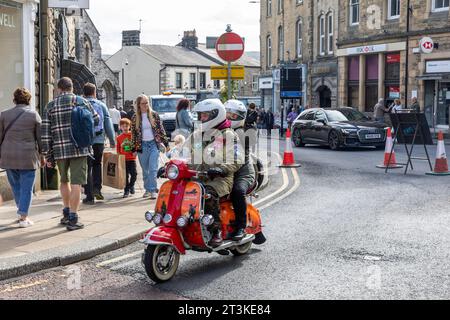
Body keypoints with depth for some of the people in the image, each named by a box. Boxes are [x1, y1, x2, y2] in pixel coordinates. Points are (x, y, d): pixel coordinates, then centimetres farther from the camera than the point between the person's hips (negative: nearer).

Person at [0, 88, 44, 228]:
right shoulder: (34, 115, -1)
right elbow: (40, 138, 1)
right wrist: (42, 155, 10)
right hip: (28, 156, -2)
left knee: (15, 185, 17)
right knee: (27, 187, 3)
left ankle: (21, 212, 27)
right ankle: (23, 217, 0)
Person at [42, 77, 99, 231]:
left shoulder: (50, 106, 5)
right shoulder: (81, 101, 1)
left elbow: (46, 133, 2)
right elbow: (96, 120, 8)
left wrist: (48, 156, 7)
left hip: (60, 150, 2)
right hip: (79, 149, -2)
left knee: (64, 181, 22)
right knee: (76, 184, -2)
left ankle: (66, 213, 27)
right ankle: (73, 219, -4)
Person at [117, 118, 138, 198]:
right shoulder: (119, 138, 5)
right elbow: (118, 149, 9)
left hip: (132, 159, -1)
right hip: (123, 159, 1)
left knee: (134, 174, -4)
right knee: (125, 175, 3)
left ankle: (131, 186, 24)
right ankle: (126, 190, 13)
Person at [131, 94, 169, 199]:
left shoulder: (154, 115, 3)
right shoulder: (135, 118, 4)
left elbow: (161, 129, 6)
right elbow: (133, 134, 7)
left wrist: (165, 143, 4)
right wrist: (134, 148, 4)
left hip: (154, 144, -2)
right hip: (142, 146, 2)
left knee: (153, 169, -11)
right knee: (145, 170, 10)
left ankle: (153, 190, -10)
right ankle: (147, 189, 22)